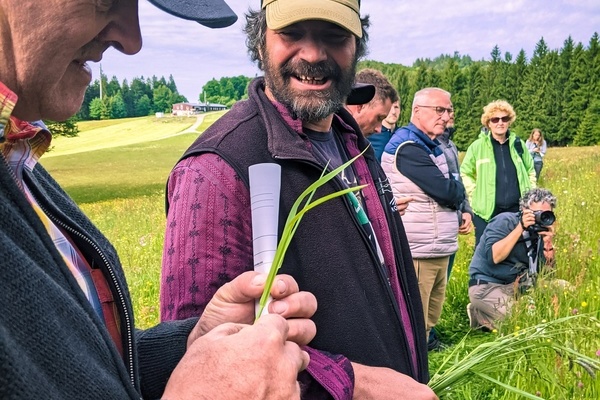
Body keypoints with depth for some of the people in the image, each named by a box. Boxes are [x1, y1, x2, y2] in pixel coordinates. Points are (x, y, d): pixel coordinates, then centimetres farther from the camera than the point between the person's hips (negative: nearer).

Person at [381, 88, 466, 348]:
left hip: (439, 251, 10)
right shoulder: (408, 148, -16)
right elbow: (447, 192, -20)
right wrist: (457, 188, 1)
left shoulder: (431, 146, 16)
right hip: (417, 254, -10)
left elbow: (455, 194, 16)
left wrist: (453, 191, -5)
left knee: (429, 321, 17)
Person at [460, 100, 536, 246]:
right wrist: (474, 195, -4)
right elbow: (465, 173, 4)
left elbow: (530, 170, 20)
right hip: (487, 211, -3)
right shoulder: (478, 146, -4)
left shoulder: (518, 144, 6)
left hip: (516, 209, 3)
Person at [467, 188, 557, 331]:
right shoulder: (504, 221, -14)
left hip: (518, 285, 8)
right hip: (488, 286, -8)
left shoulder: (540, 231, 4)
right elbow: (493, 257, -28)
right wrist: (520, 228, -26)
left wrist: (548, 242, -15)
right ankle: (478, 314, 4)